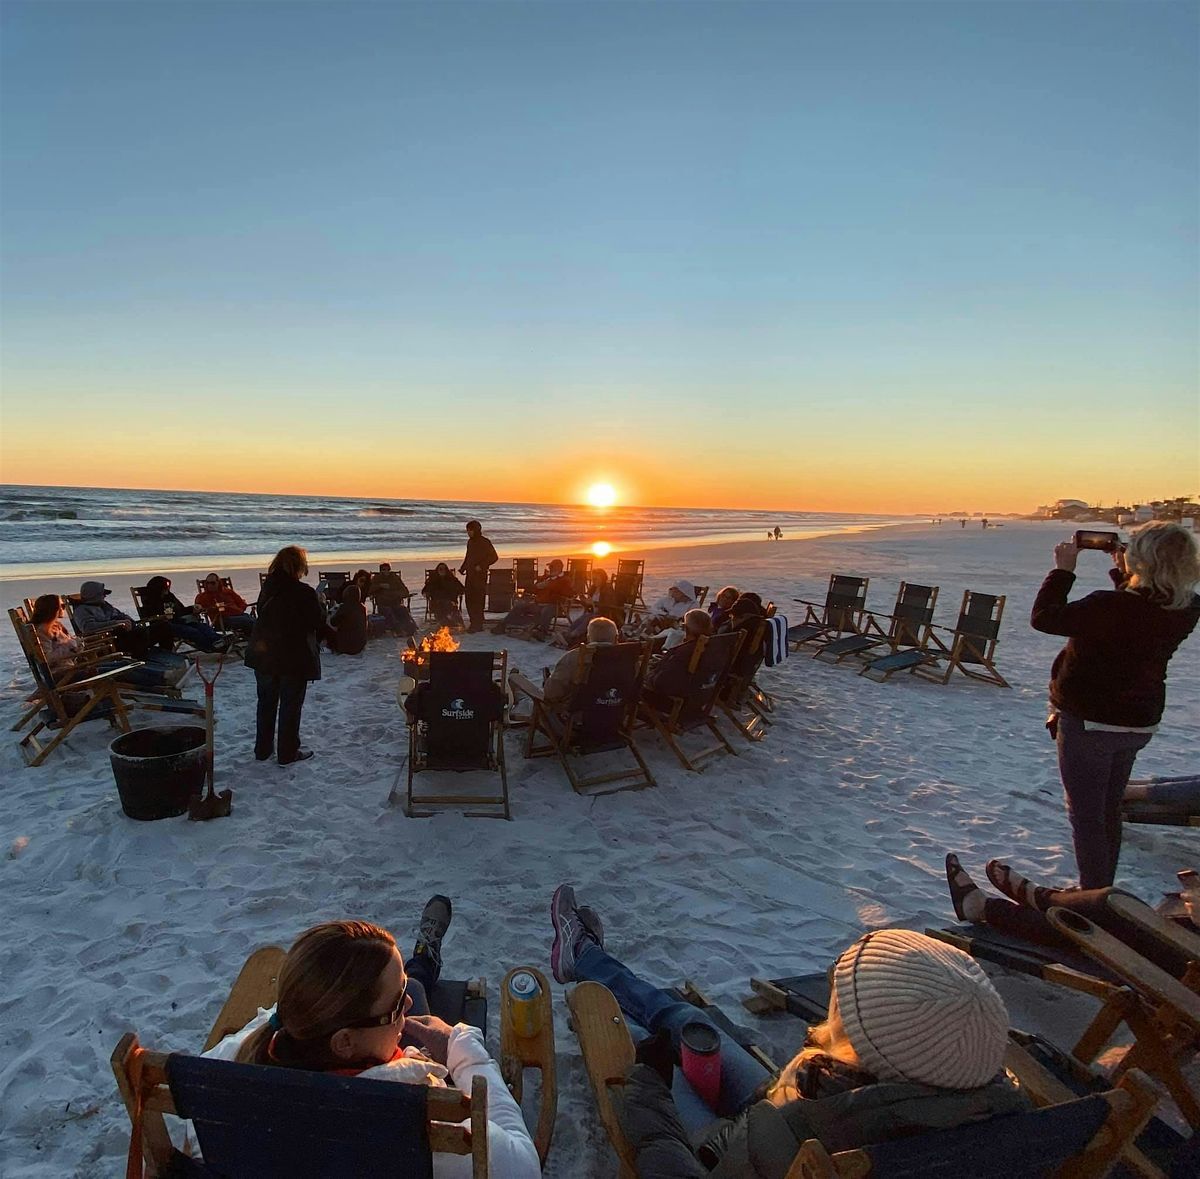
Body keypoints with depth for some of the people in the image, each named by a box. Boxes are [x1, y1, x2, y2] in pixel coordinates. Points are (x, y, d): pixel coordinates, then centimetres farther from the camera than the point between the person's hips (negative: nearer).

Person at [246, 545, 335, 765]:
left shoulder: (267, 588, 1)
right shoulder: (305, 593, -18)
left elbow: (263, 618, 10)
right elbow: (320, 625, -12)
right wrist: (336, 635, 9)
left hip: (263, 656, 6)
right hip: (295, 658, -6)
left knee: (266, 703, 19)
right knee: (291, 706, 7)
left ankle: (262, 749, 30)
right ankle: (288, 753, 16)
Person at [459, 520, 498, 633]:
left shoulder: (484, 542, -7)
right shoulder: (470, 542, 16)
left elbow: (494, 557, -12)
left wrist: (481, 566, -18)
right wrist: (462, 568, 13)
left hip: (480, 575, -8)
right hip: (470, 575, 8)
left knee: (478, 600, -9)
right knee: (469, 600, 7)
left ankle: (477, 625, -6)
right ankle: (474, 624, 16)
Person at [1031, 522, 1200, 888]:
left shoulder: (1111, 607, -30)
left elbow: (1044, 618, -20)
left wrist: (1063, 569, -11)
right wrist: (1124, 574, 5)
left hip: (1088, 722, -7)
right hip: (1139, 722, 7)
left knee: (1086, 815, 7)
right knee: (1109, 810, 23)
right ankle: (1103, 892, 37)